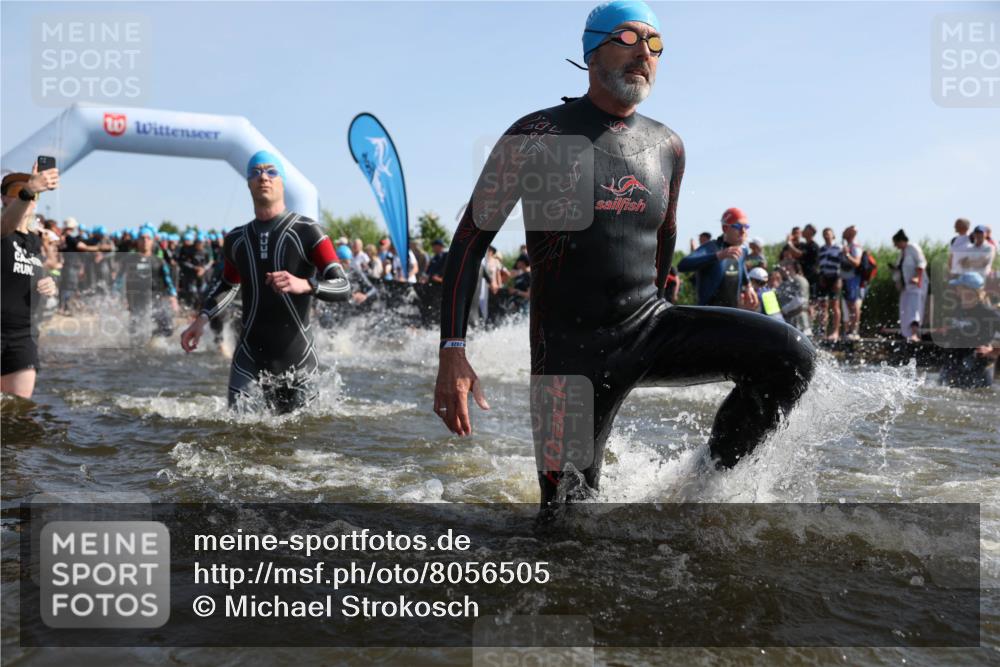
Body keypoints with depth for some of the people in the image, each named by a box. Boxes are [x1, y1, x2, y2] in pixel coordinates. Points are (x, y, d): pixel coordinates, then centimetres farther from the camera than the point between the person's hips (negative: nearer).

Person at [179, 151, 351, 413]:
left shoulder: (306, 231, -7)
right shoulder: (236, 239, 8)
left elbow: (343, 287, -14)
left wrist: (304, 284, -33)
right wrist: (202, 319, 12)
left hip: (297, 356, -2)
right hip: (250, 356, 3)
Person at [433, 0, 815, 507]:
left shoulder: (667, 147, 7)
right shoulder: (538, 138, -7)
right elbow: (470, 241, -7)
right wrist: (451, 351, -16)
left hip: (652, 324, 4)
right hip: (572, 350, -4)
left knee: (789, 356, -15)